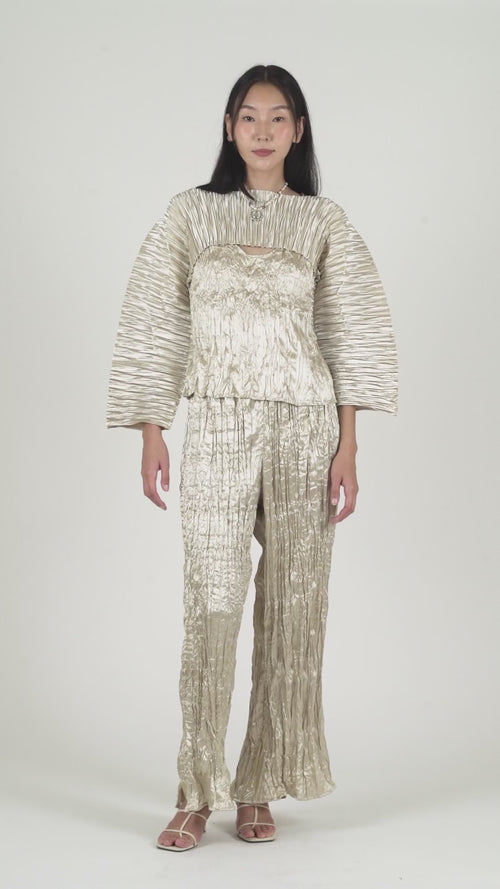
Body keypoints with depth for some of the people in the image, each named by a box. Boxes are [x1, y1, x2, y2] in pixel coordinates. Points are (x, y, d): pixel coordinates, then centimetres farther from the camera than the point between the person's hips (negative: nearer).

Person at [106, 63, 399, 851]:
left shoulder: (325, 222, 8)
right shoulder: (191, 213, 8)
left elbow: (351, 336, 5)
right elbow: (155, 323, 6)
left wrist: (348, 448, -2)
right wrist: (151, 435, 0)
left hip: (305, 424, 1)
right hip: (217, 427, -1)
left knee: (293, 603, 2)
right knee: (212, 601, -7)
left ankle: (259, 789, 13)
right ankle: (197, 796, 1)